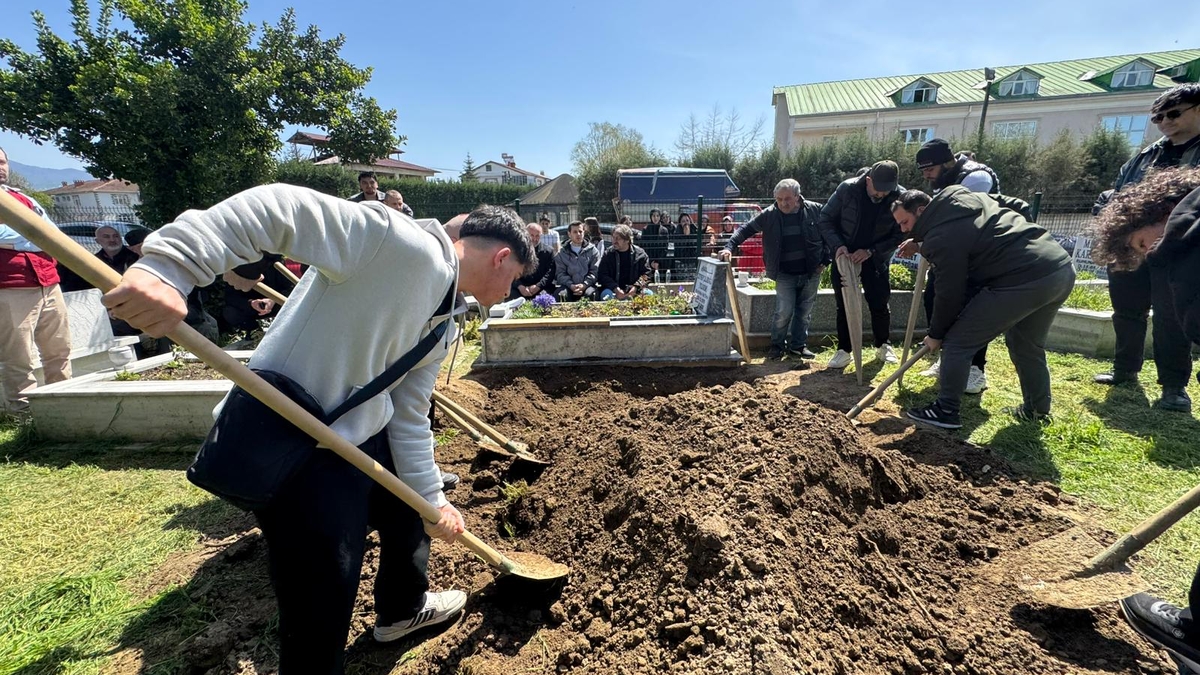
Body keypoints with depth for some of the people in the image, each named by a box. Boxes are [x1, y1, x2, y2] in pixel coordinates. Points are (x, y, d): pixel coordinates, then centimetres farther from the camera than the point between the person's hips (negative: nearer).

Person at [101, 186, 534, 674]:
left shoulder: (442, 327, 6)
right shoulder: (407, 245, -22)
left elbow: (409, 417, 8)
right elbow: (277, 209, -29)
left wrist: (432, 500, 8)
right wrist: (168, 265, -39)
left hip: (364, 434, 10)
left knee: (408, 512, 28)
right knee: (321, 604, 0)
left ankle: (402, 608, 56)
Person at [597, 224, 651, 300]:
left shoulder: (640, 253, 4)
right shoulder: (608, 254, 5)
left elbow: (646, 274, 4)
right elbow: (602, 275, -1)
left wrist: (636, 287, -14)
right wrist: (615, 289, -16)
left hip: (635, 291, 1)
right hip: (613, 290, 0)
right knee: (606, 294, -32)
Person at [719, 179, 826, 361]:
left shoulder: (815, 210, -5)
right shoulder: (769, 215, -7)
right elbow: (746, 229, -7)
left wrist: (825, 261, 1)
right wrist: (730, 246, -21)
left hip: (811, 272, 2)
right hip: (785, 274, -2)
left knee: (804, 311, 9)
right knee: (784, 311, -6)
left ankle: (798, 345, 24)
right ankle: (777, 345, 14)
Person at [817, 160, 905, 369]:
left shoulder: (900, 198, -14)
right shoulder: (847, 189, -16)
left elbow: (900, 235, -10)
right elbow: (825, 220, -7)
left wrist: (871, 251, -21)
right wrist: (837, 245, -21)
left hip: (876, 259, 1)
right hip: (845, 255, 0)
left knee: (880, 304, 4)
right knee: (844, 304, 2)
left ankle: (883, 346, 26)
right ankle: (844, 350, 13)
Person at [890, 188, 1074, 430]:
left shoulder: (941, 236, -12)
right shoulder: (968, 197, 15)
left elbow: (950, 294, -8)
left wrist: (935, 335, 7)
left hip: (1023, 281, -10)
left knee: (957, 342, 1)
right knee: (1028, 345, 27)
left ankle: (945, 411, 8)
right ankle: (1038, 409, 41)